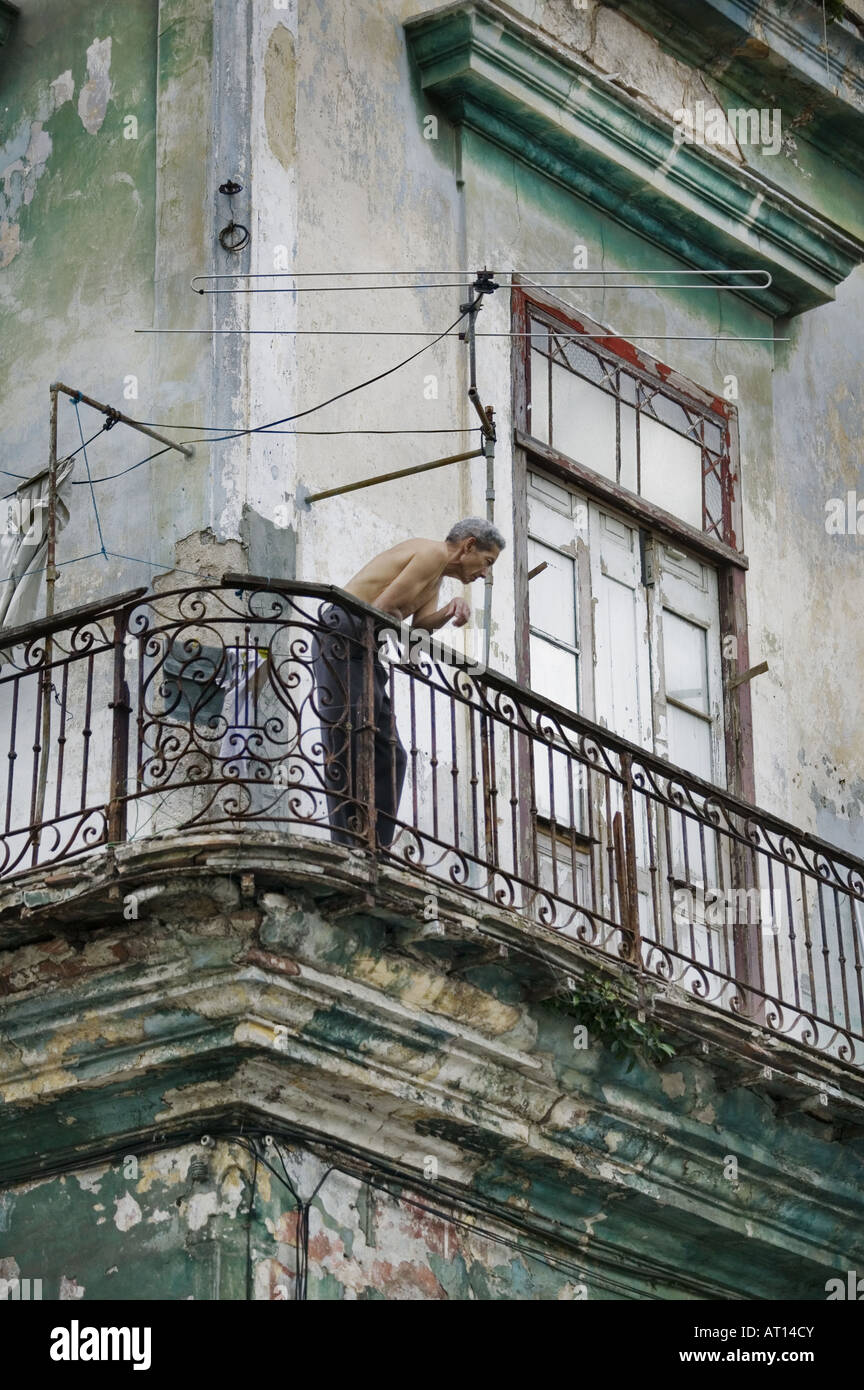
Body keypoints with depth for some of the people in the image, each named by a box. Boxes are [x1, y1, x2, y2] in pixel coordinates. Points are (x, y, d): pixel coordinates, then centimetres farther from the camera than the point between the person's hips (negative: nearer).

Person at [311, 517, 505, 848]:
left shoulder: (437, 575, 25)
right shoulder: (433, 553, -8)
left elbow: (421, 624, 8)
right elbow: (384, 607, -16)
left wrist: (447, 613, -11)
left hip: (365, 650, 11)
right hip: (342, 636, -11)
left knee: (388, 755, 4)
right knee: (351, 744, -16)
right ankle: (351, 847, -22)